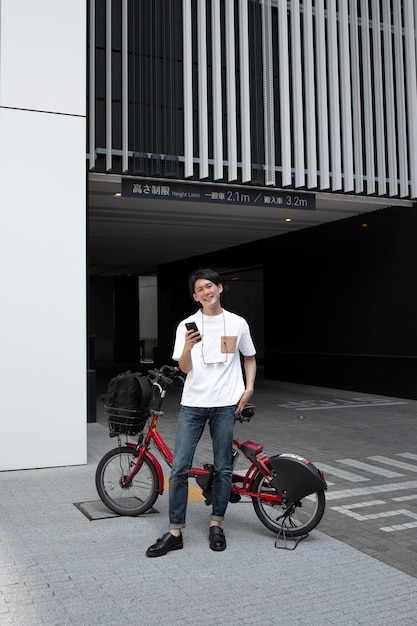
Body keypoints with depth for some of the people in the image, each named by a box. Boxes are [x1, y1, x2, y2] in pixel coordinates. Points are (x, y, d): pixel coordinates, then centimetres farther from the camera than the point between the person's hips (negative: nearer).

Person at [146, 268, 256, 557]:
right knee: (179, 468, -3)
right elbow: (184, 368, -1)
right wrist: (188, 346, -21)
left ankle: (216, 525, 25)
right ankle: (175, 532, 8)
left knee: (223, 468, 8)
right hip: (192, 403, 0)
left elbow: (250, 358, 16)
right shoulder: (187, 326, 3)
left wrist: (248, 389, 2)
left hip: (225, 404, 0)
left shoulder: (238, 323, 4)